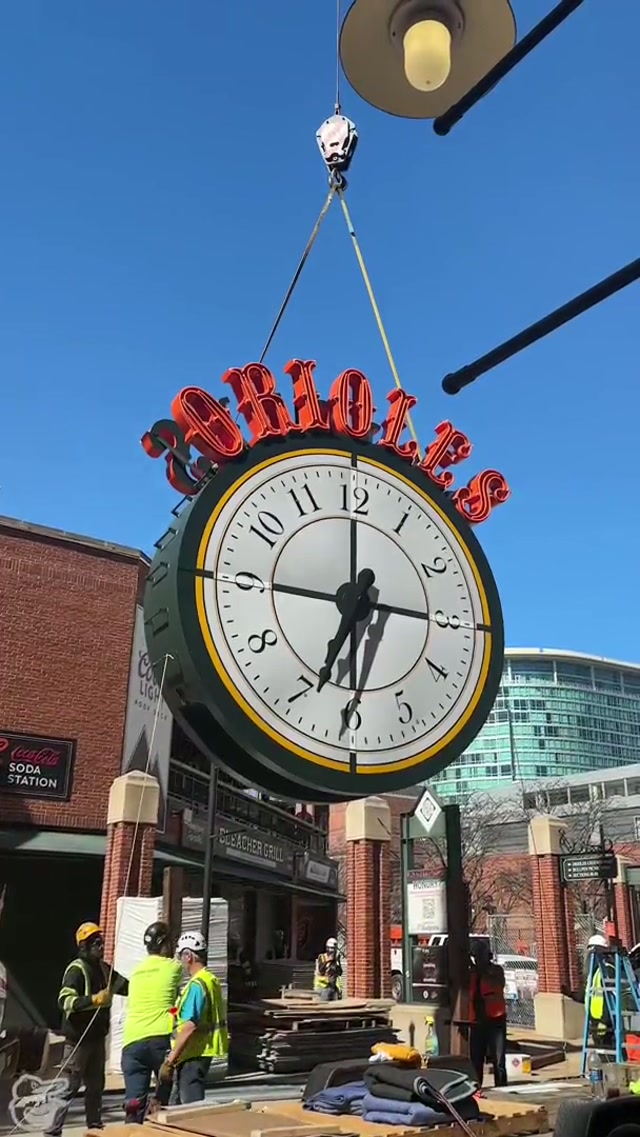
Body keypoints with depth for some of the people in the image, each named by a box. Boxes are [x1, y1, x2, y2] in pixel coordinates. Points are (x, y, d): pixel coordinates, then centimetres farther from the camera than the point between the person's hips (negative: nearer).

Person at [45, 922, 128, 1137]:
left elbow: (126, 986, 15)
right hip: (78, 1037, -8)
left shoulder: (103, 968, 9)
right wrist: (93, 999, -35)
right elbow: (64, 1000, -27)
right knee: (70, 1087, -6)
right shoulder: (76, 969, -16)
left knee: (96, 1085, 17)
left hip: (97, 1036, 8)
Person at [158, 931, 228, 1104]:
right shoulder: (212, 980, 12)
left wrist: (169, 1060, -22)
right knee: (184, 1104, 19)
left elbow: (190, 1026, -25)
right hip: (200, 1053, 10)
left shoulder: (197, 984, -18)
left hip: (193, 1056, -10)